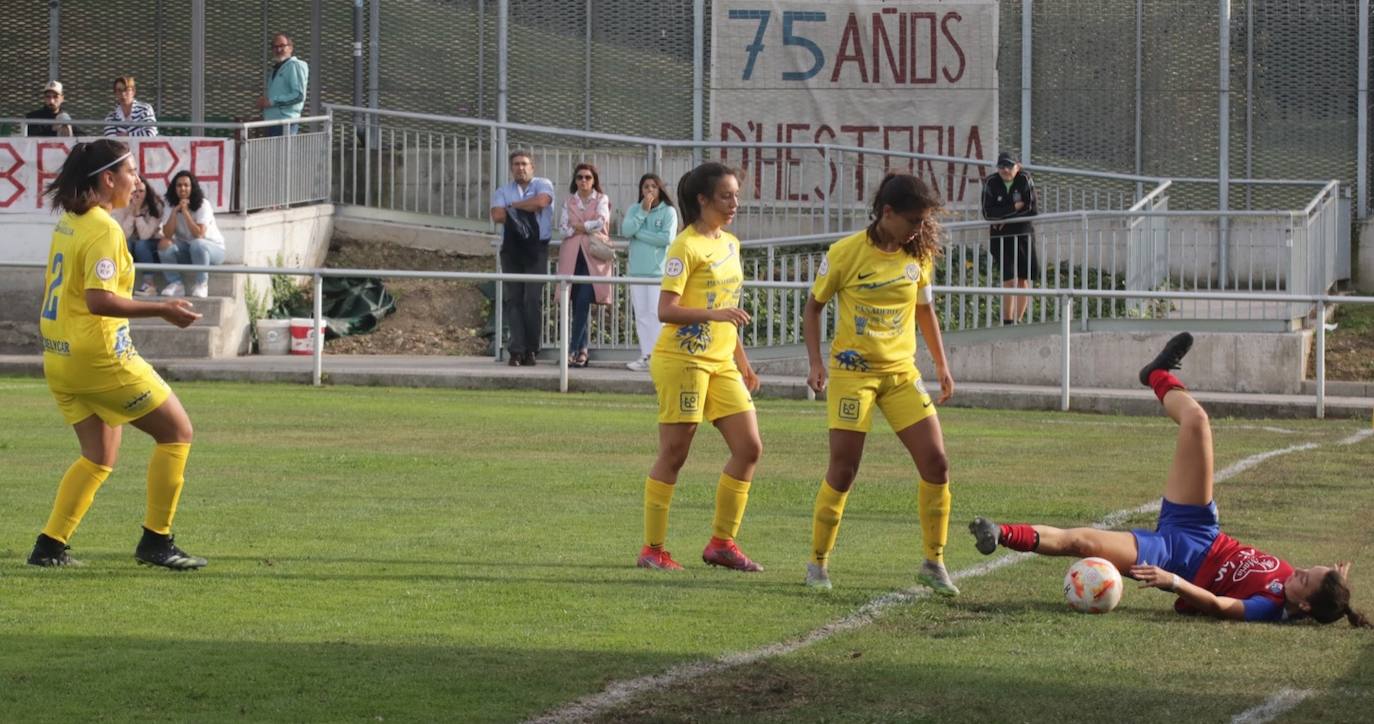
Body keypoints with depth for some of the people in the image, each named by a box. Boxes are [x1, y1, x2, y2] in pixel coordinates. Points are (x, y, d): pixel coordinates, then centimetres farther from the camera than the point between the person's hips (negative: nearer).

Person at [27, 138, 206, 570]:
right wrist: (163, 310, -23)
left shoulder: (68, 223, 10)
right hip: (98, 357, -9)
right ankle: (156, 542, 4)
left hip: (59, 358, 9)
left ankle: (50, 546, 8)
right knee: (176, 433, 3)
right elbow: (99, 300, -26)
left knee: (100, 457, 16)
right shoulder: (104, 230, -17)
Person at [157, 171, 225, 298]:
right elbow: (167, 235, -18)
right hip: (186, 251, 4)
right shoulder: (170, 207, -4)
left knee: (197, 244, -39)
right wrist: (175, 211, -25)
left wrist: (185, 212, -29)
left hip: (213, 247, -4)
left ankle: (200, 284, -21)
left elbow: (199, 235, -29)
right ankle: (176, 284, -16)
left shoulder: (203, 205, -18)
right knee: (164, 244, -25)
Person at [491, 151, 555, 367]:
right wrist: (526, 209, -5)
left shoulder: (543, 185, 8)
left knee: (533, 298, -7)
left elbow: (542, 201, -14)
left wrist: (514, 206, -3)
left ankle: (531, 349, -3)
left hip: (536, 249, -3)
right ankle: (517, 350, -4)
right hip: (511, 249, 3)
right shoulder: (502, 192, 15)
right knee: (514, 298, -2)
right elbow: (497, 215, -2)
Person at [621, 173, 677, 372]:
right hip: (637, 270, 4)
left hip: (658, 271, -4)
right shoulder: (634, 210, 10)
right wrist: (643, 212, -10)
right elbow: (625, 230, -5)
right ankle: (645, 355, 7)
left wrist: (640, 234, -8)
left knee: (656, 313, -9)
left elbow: (667, 238, -13)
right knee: (641, 314, 4)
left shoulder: (668, 212, -1)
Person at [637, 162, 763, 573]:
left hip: (721, 363, 8)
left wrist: (743, 363, 24)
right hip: (682, 359, -8)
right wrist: (715, 314, -30)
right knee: (673, 454, -4)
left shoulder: (730, 244, 14)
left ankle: (722, 542, 11)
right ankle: (653, 550, 4)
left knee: (749, 448, 2)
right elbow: (666, 310, -18)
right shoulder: (687, 246, -10)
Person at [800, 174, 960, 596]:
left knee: (936, 464, -5)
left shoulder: (919, 255, 2)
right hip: (853, 371, -4)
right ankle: (818, 563, 9)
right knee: (843, 471, -5)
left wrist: (941, 364, 14)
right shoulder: (846, 253, -11)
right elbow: (813, 307, 0)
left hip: (902, 372, 4)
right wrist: (816, 362, -8)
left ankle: (934, 563, 7)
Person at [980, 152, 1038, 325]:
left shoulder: (1025, 180, -1)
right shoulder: (991, 183, -2)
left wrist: (1005, 216, -11)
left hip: (1023, 235, 1)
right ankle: (1007, 321, -5)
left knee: (1024, 279, 2)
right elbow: (988, 213, -10)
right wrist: (1015, 207, -12)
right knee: (1009, 280, -10)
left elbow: (1031, 209, -8)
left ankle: (1018, 320, 11)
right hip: (1001, 238, -1)